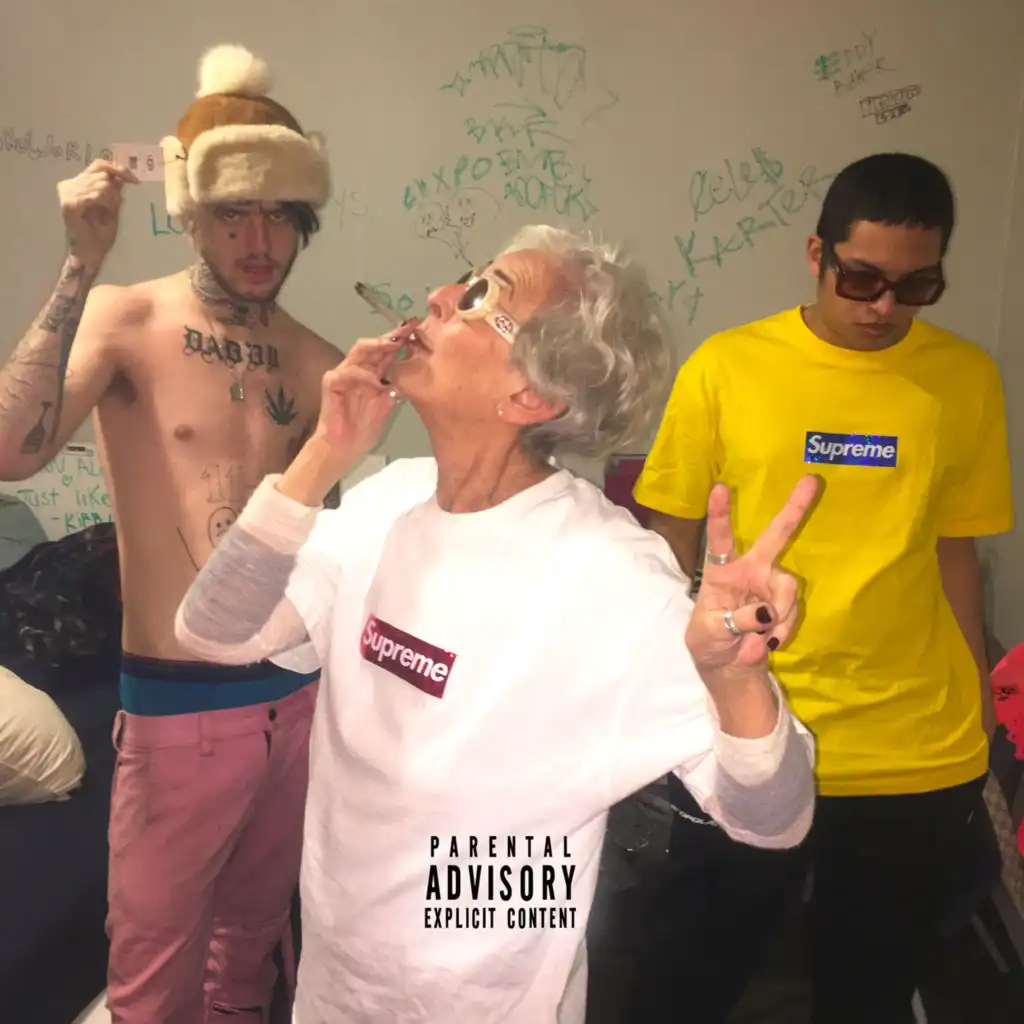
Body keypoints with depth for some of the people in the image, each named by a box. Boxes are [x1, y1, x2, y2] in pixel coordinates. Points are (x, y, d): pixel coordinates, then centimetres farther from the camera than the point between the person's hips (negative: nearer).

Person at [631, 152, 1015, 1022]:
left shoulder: (968, 380, -2)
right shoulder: (726, 367, -8)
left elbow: (956, 554, 6)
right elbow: (671, 546, -1)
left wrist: (978, 718, 10)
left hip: (920, 753, 2)